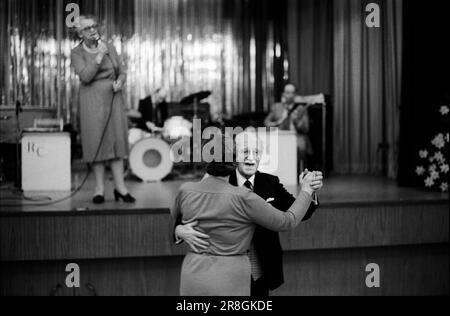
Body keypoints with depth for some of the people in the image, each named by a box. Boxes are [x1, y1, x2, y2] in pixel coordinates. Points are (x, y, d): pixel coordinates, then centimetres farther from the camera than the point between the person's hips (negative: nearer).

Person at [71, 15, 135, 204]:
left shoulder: (110, 48, 8)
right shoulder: (77, 53, -2)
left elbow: (122, 71, 11)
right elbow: (85, 76, -16)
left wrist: (120, 81, -10)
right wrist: (99, 56, -20)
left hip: (113, 98, 3)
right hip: (92, 100, -3)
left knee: (116, 139, -1)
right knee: (96, 141, -2)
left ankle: (120, 186, 3)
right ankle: (99, 188, 6)